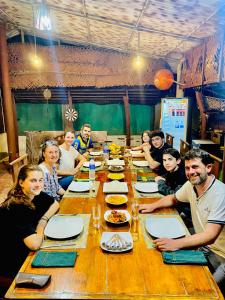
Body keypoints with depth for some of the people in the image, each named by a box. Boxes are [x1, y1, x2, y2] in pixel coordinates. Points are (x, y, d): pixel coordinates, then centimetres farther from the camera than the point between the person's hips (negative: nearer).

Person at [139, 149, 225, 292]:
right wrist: (153, 205, 0)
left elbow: (210, 236, -32)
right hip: (201, 245, 6)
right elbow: (173, 198, 16)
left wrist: (176, 243, -42)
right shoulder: (191, 184, -4)